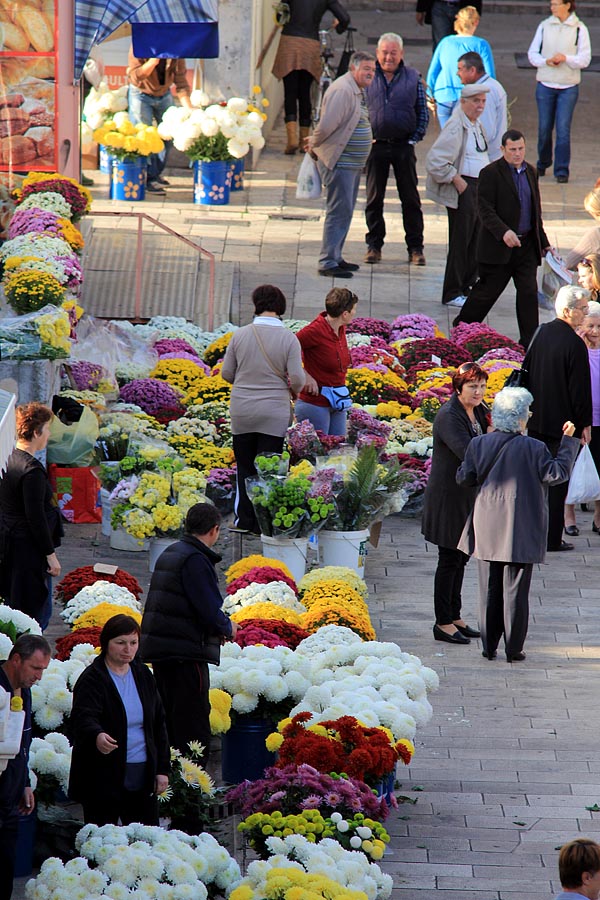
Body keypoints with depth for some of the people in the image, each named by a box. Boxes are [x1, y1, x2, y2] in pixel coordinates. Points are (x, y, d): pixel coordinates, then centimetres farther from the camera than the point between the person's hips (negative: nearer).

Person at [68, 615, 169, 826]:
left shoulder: (143, 675, 10)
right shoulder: (92, 679, -8)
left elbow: (158, 723, 15)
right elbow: (84, 719, -24)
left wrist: (163, 768, 10)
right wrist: (97, 736, -47)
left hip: (142, 776, 5)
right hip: (103, 777, -5)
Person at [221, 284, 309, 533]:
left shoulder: (240, 335, -4)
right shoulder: (288, 338, -10)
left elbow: (226, 373, 3)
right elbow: (297, 378, -11)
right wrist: (295, 389, 12)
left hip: (242, 410, 2)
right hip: (274, 414, -2)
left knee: (245, 466, 13)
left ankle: (244, 519, 17)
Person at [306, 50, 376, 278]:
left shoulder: (357, 91, 16)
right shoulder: (342, 90, -18)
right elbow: (327, 125, -23)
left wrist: (314, 142, 16)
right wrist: (314, 144, -9)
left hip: (353, 163, 10)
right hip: (339, 163, -10)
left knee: (344, 212, 15)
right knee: (339, 211, -10)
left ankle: (334, 257, 23)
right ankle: (327, 262, -9)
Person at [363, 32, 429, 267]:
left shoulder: (413, 78, 4)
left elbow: (423, 114, 8)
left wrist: (414, 140, -2)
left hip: (404, 146, 0)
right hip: (375, 145, 0)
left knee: (410, 199, 2)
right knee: (374, 199, 6)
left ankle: (415, 248, 7)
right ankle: (374, 245, 15)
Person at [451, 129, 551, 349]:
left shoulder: (530, 172, 12)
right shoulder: (490, 173, -10)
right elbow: (485, 209, -16)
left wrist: (543, 241, 18)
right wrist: (503, 232, -29)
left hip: (527, 245, 5)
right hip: (498, 247, -5)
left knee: (529, 293, 0)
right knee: (488, 291, 3)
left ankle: (529, 342, 4)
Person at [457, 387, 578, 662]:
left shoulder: (479, 445, -2)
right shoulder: (532, 448, -13)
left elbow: (464, 478, 4)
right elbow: (557, 473, -8)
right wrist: (568, 442, 0)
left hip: (487, 531, 3)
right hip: (520, 533, -3)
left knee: (489, 590, 12)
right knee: (515, 591, 3)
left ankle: (489, 647, 15)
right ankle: (513, 649, 5)